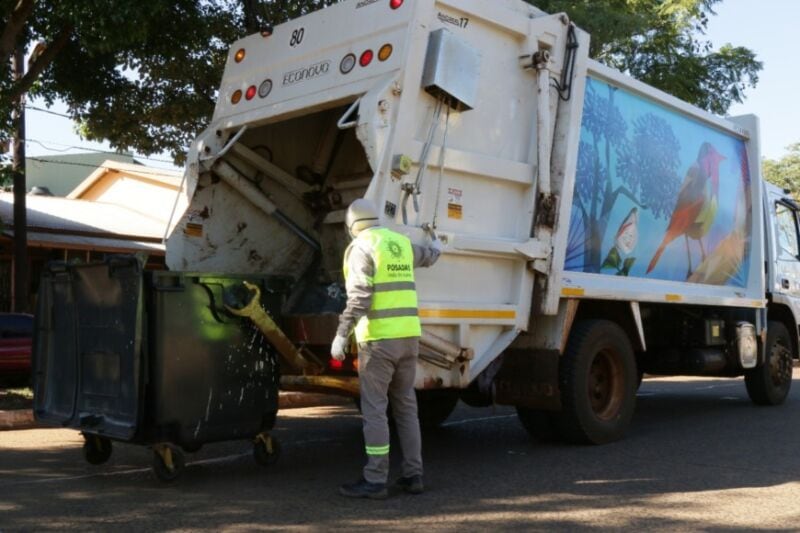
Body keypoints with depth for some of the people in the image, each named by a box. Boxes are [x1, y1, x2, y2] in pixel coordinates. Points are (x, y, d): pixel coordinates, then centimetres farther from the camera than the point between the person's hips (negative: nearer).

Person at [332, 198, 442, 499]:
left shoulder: (361, 248, -7)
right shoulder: (402, 243, 15)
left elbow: (359, 297, -18)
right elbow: (427, 257, 37)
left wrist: (341, 335, -17)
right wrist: (436, 247, 60)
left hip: (379, 339, -7)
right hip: (409, 335, 7)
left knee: (374, 409, -2)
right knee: (405, 406, 14)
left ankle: (375, 481, 1)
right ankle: (413, 475, 17)